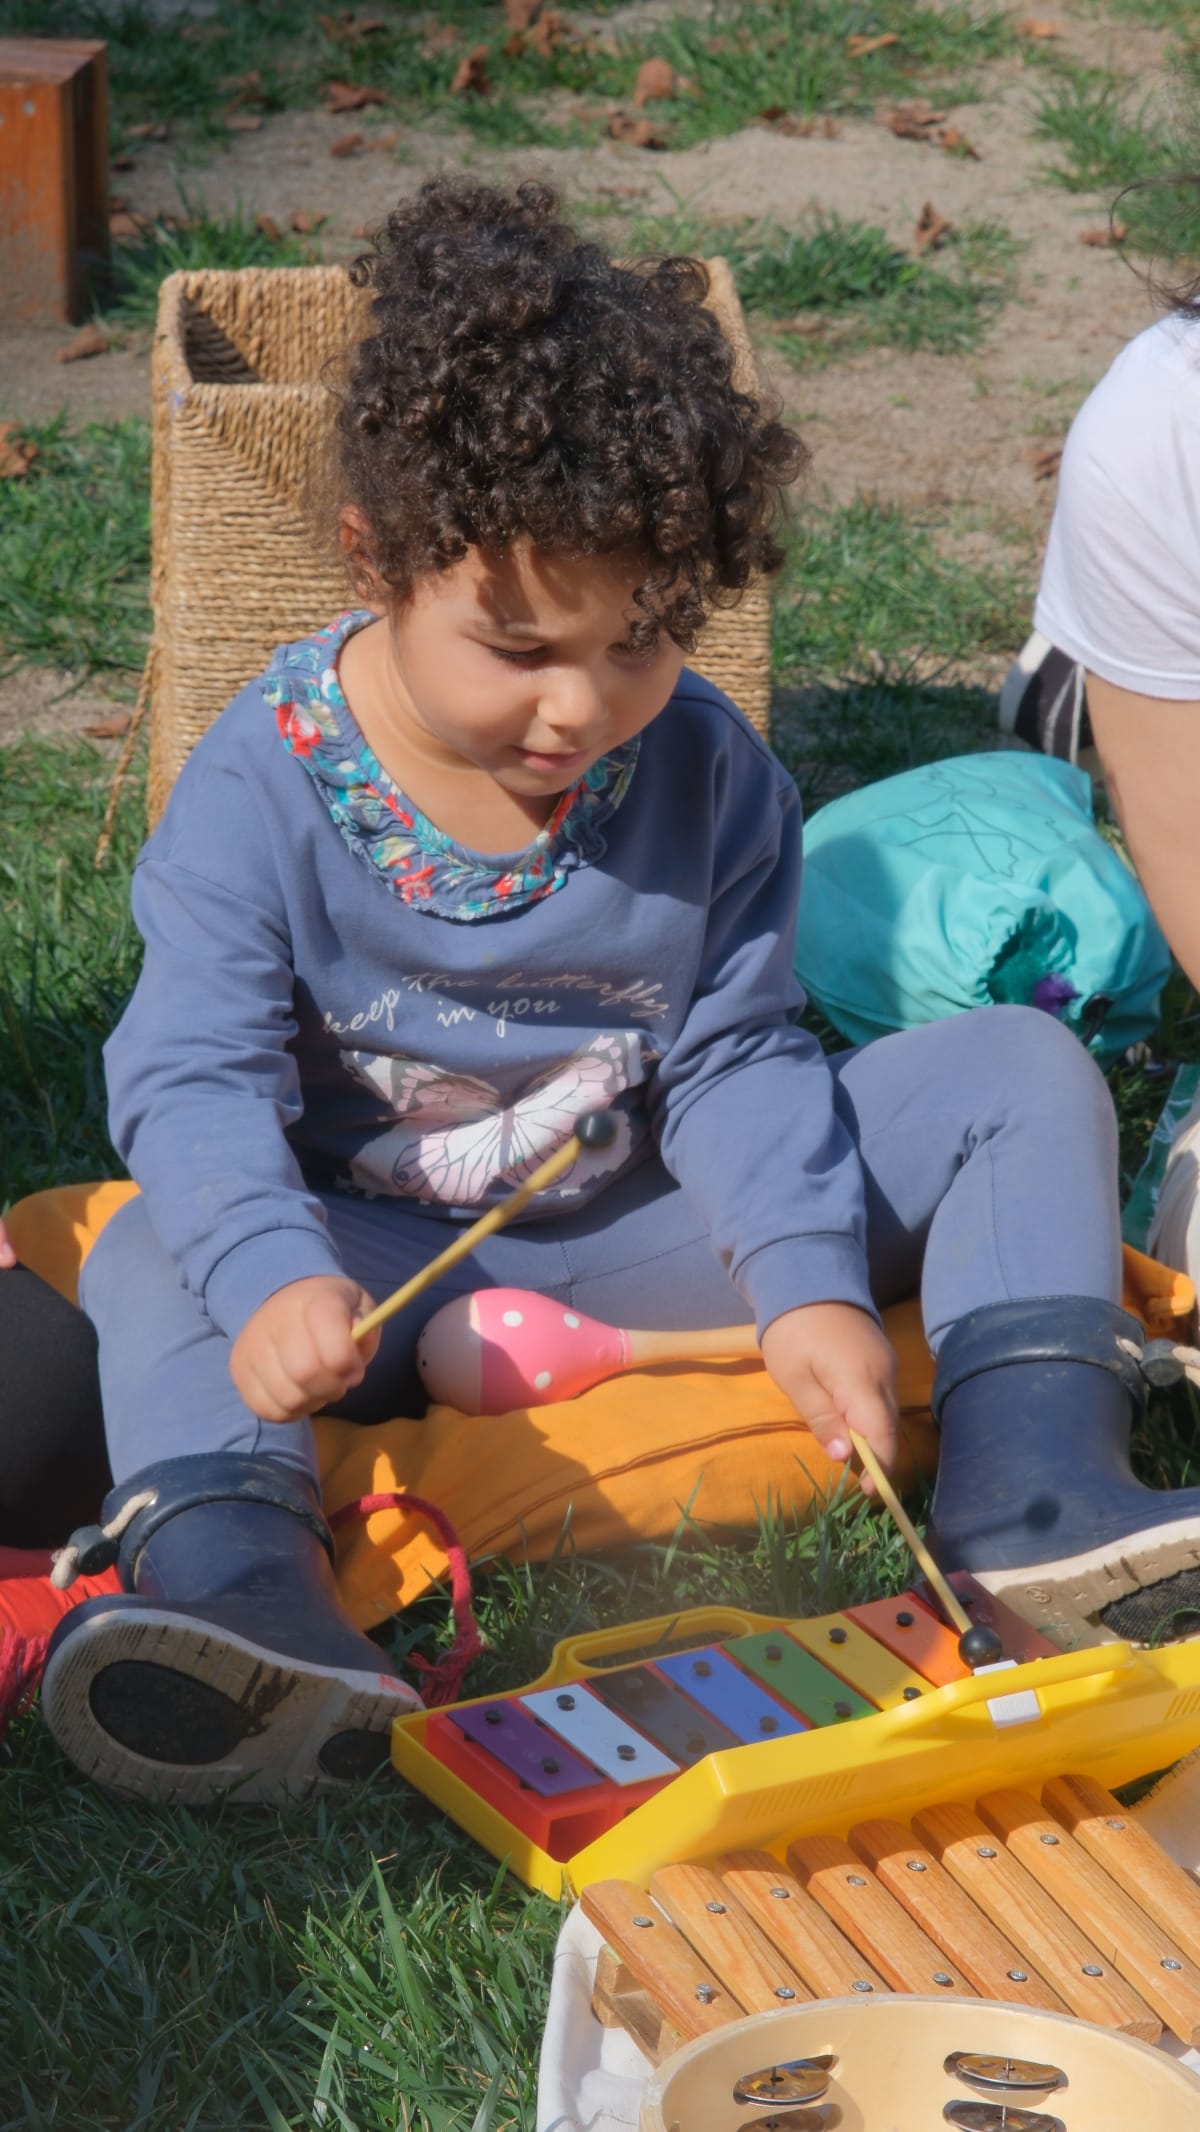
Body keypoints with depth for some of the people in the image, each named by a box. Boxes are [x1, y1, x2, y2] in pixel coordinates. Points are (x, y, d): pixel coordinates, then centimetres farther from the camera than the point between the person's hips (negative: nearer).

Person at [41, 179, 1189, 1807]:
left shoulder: (709, 771, -6)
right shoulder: (266, 788, -15)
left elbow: (737, 1054, -5)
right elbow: (196, 1075, -22)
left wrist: (807, 1286, -22)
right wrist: (272, 1278, -43)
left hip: (649, 1225, 2)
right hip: (383, 1255, -2)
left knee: (1024, 1074, -11)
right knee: (157, 1258, -32)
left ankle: (1026, 1486, -24)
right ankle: (232, 1580, -55)